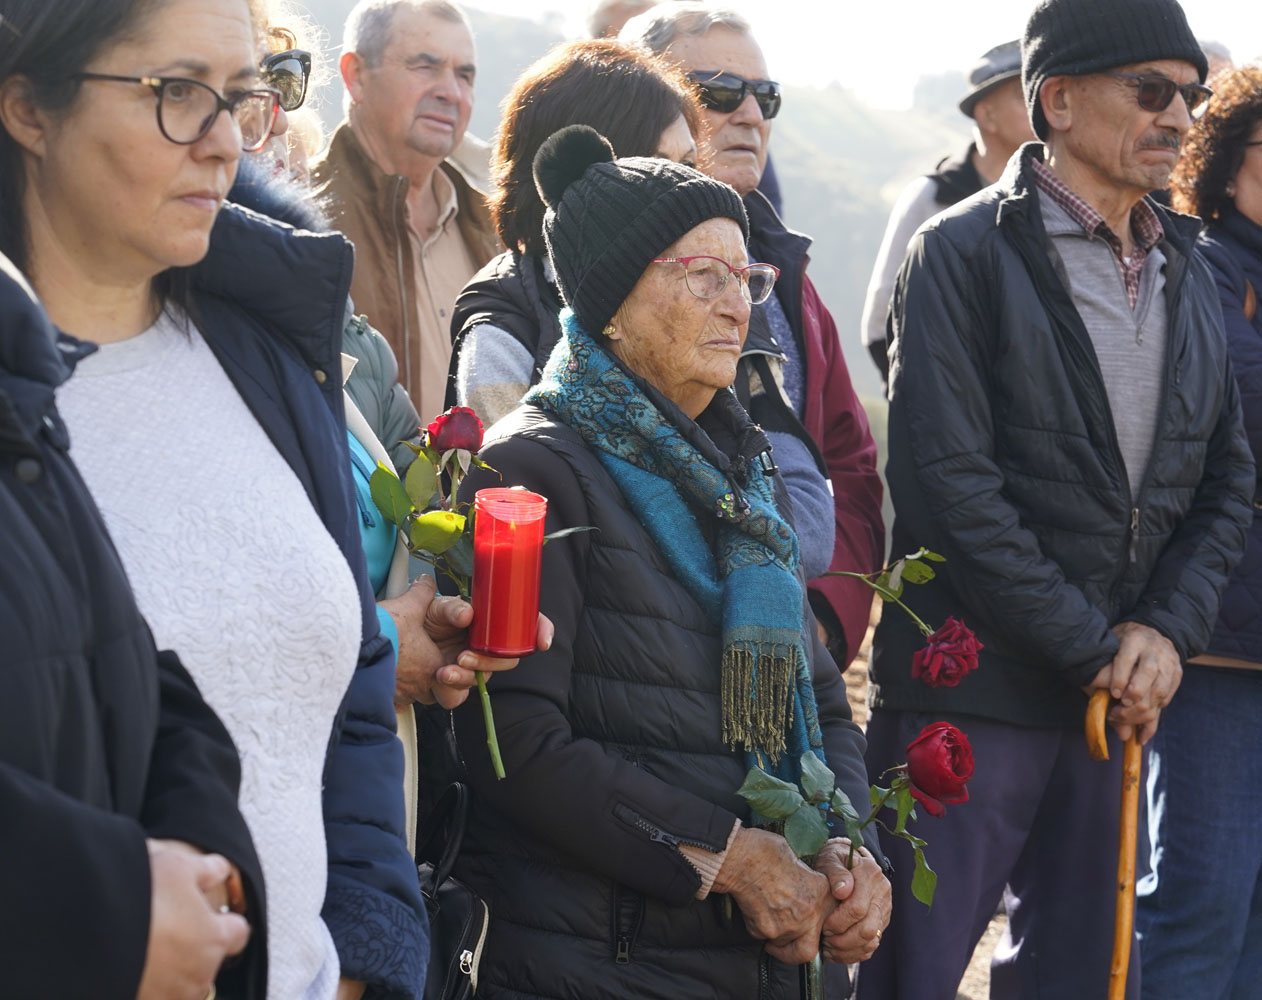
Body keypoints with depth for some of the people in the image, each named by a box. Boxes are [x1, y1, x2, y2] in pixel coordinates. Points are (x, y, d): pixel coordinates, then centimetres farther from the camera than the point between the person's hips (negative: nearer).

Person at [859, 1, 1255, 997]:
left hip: (1114, 689, 6)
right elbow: (949, 483, -15)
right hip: (968, 688, -6)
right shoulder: (965, 252, -7)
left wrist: (1165, 632, -3)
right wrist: (1093, 650, -14)